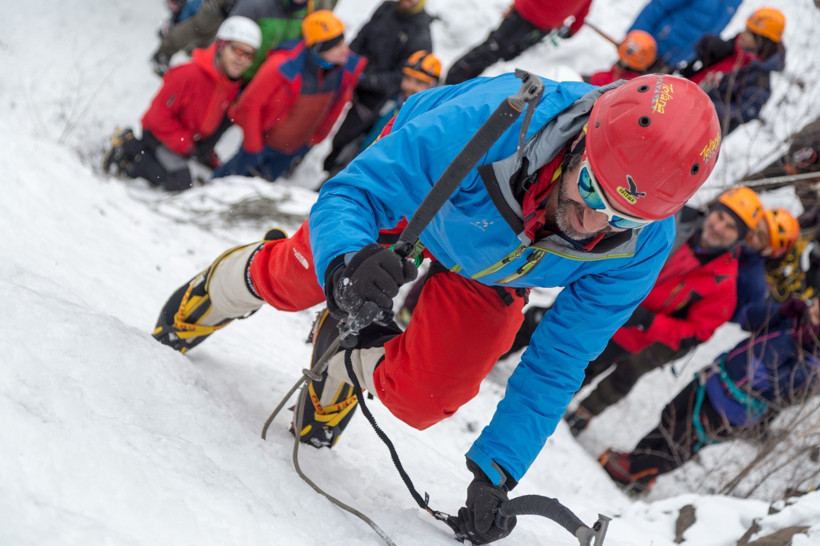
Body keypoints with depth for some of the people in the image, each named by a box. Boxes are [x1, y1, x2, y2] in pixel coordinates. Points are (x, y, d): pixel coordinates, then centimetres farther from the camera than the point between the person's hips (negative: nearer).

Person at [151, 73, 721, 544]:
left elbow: (555, 366, -24)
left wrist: (496, 473, -27)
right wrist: (348, 263, -60)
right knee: (294, 280, 14)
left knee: (419, 401, -6)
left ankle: (349, 360, 28)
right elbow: (349, 194, -38)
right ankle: (219, 292, 50)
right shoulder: (486, 123, -47)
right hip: (415, 184, -2)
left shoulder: (641, 247, -36)